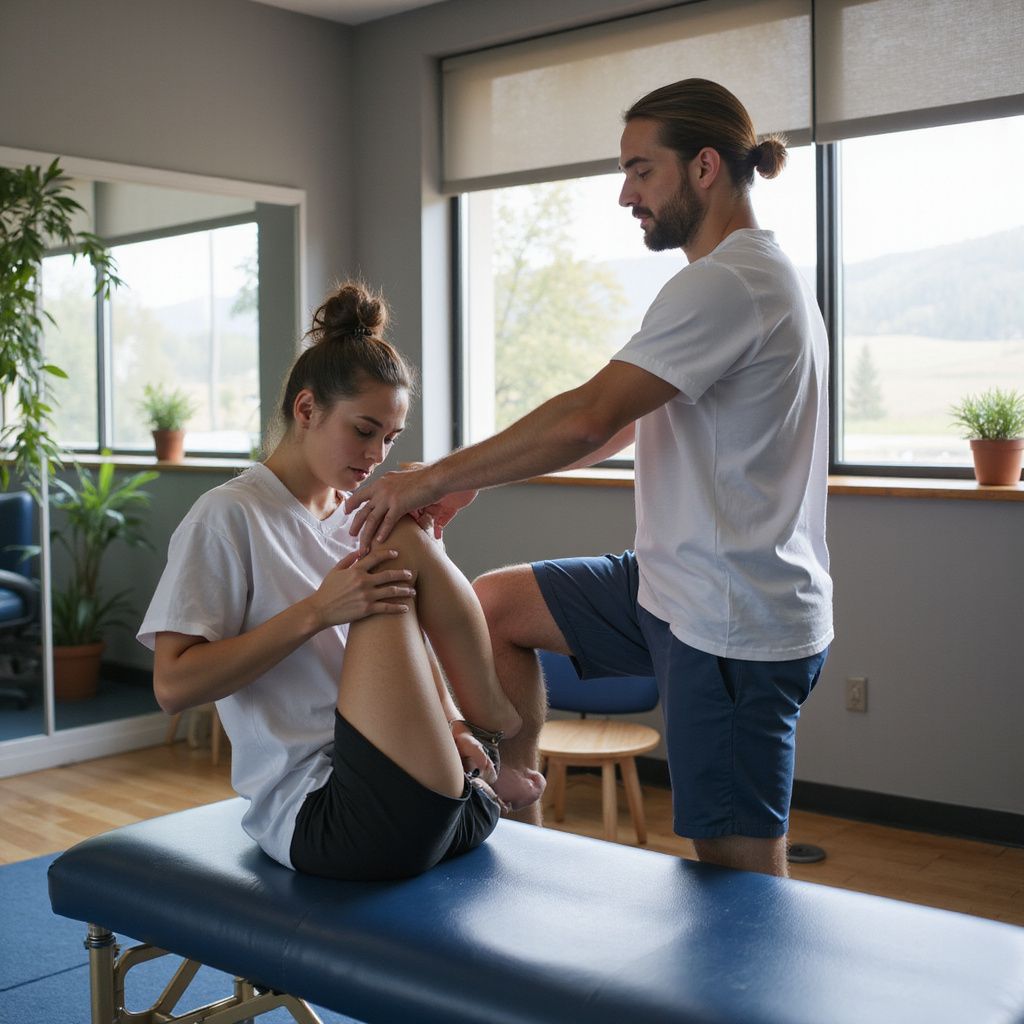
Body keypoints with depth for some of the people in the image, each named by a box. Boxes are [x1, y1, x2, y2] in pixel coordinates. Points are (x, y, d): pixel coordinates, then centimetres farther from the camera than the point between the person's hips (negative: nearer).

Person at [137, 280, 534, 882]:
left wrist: (446, 721, -5)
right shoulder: (230, 517, -5)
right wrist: (317, 612, -21)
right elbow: (174, 686, -12)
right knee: (404, 544, -16)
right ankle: (500, 730, -2)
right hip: (315, 815, -7)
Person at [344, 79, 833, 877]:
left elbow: (589, 418, -27)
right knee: (493, 604, 13)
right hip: (678, 590, 10)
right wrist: (469, 480, 9)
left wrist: (435, 479, -17)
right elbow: (626, 425, 16)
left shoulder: (725, 284, -18)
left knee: (741, 876, -1)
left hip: (734, 628, -10)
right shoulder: (765, 275, 16)